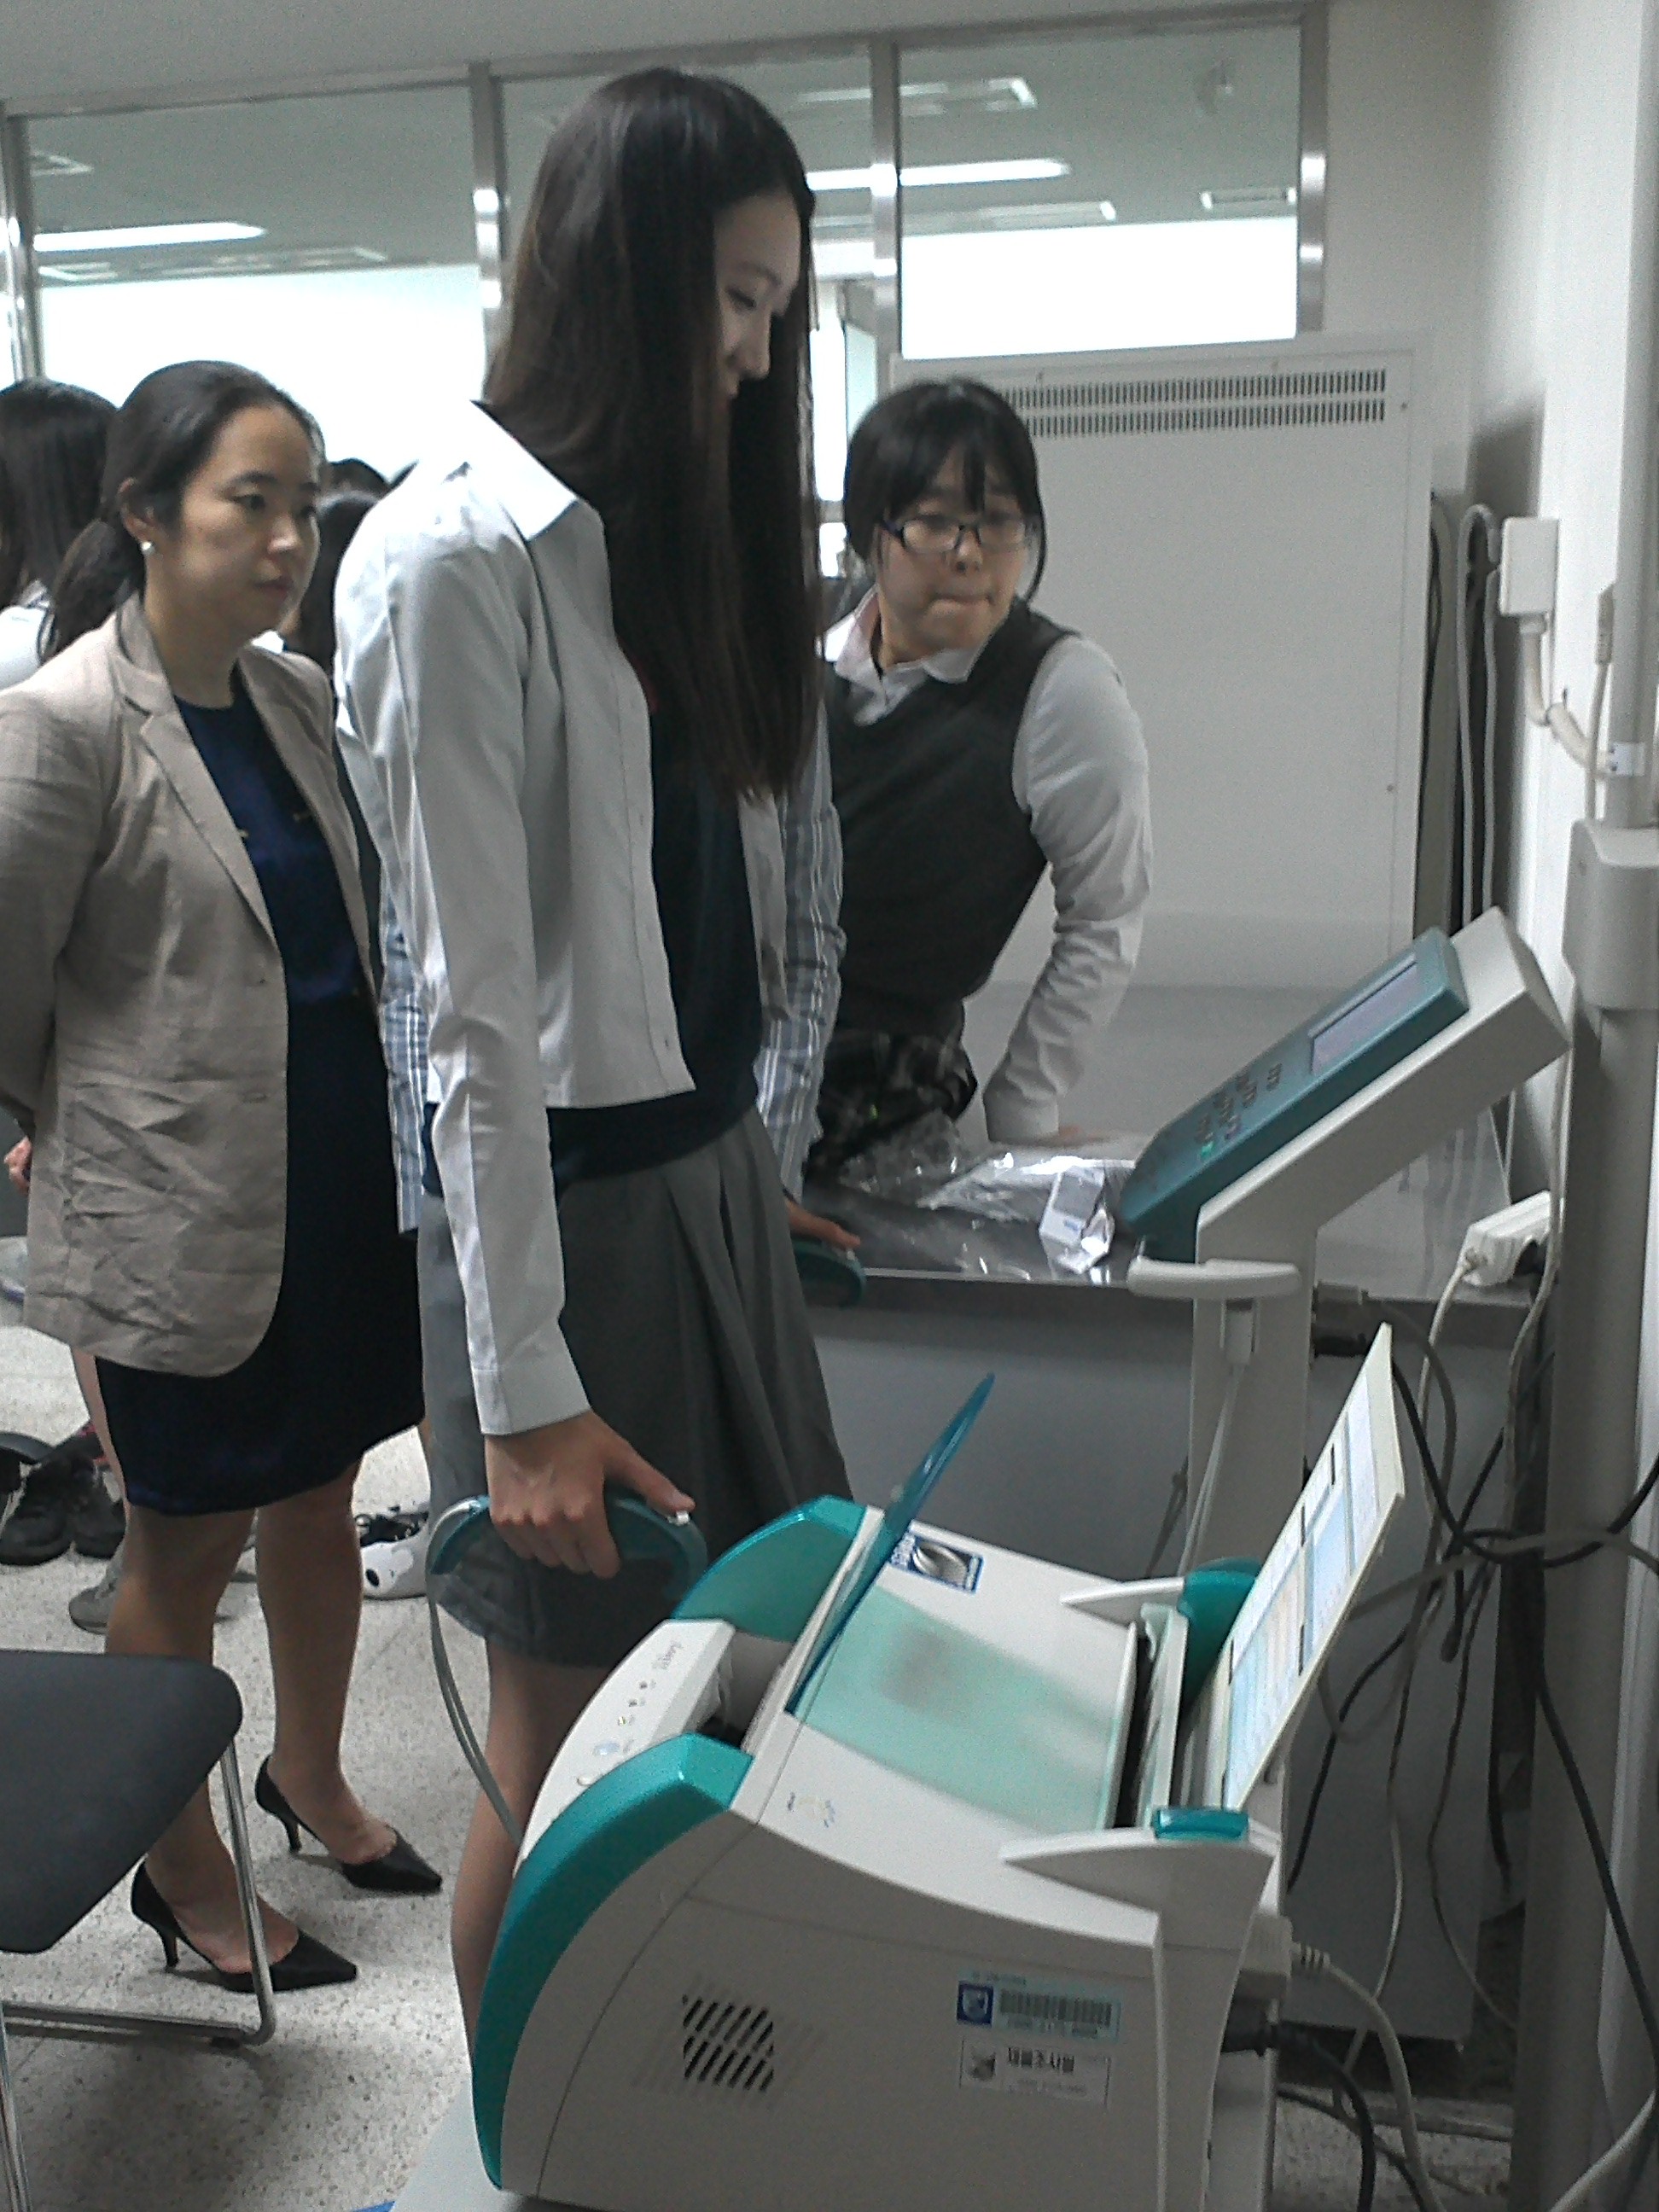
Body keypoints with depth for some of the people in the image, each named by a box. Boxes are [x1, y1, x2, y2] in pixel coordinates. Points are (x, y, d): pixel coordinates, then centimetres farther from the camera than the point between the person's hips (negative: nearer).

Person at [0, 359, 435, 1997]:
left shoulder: (296, 699, 6)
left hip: (340, 1179, 7)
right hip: (182, 1216, -6)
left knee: (320, 1497, 21)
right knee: (186, 1548, 11)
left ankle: (310, 1773, 44)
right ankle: (183, 1870, 33)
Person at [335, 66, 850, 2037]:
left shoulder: (667, 532, 13)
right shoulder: (455, 555, -14)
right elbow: (478, 1004, -18)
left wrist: (769, 1167, 12)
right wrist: (525, 1389, -18)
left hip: (719, 1171, 8)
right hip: (573, 1201, -8)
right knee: (570, 1761, 6)